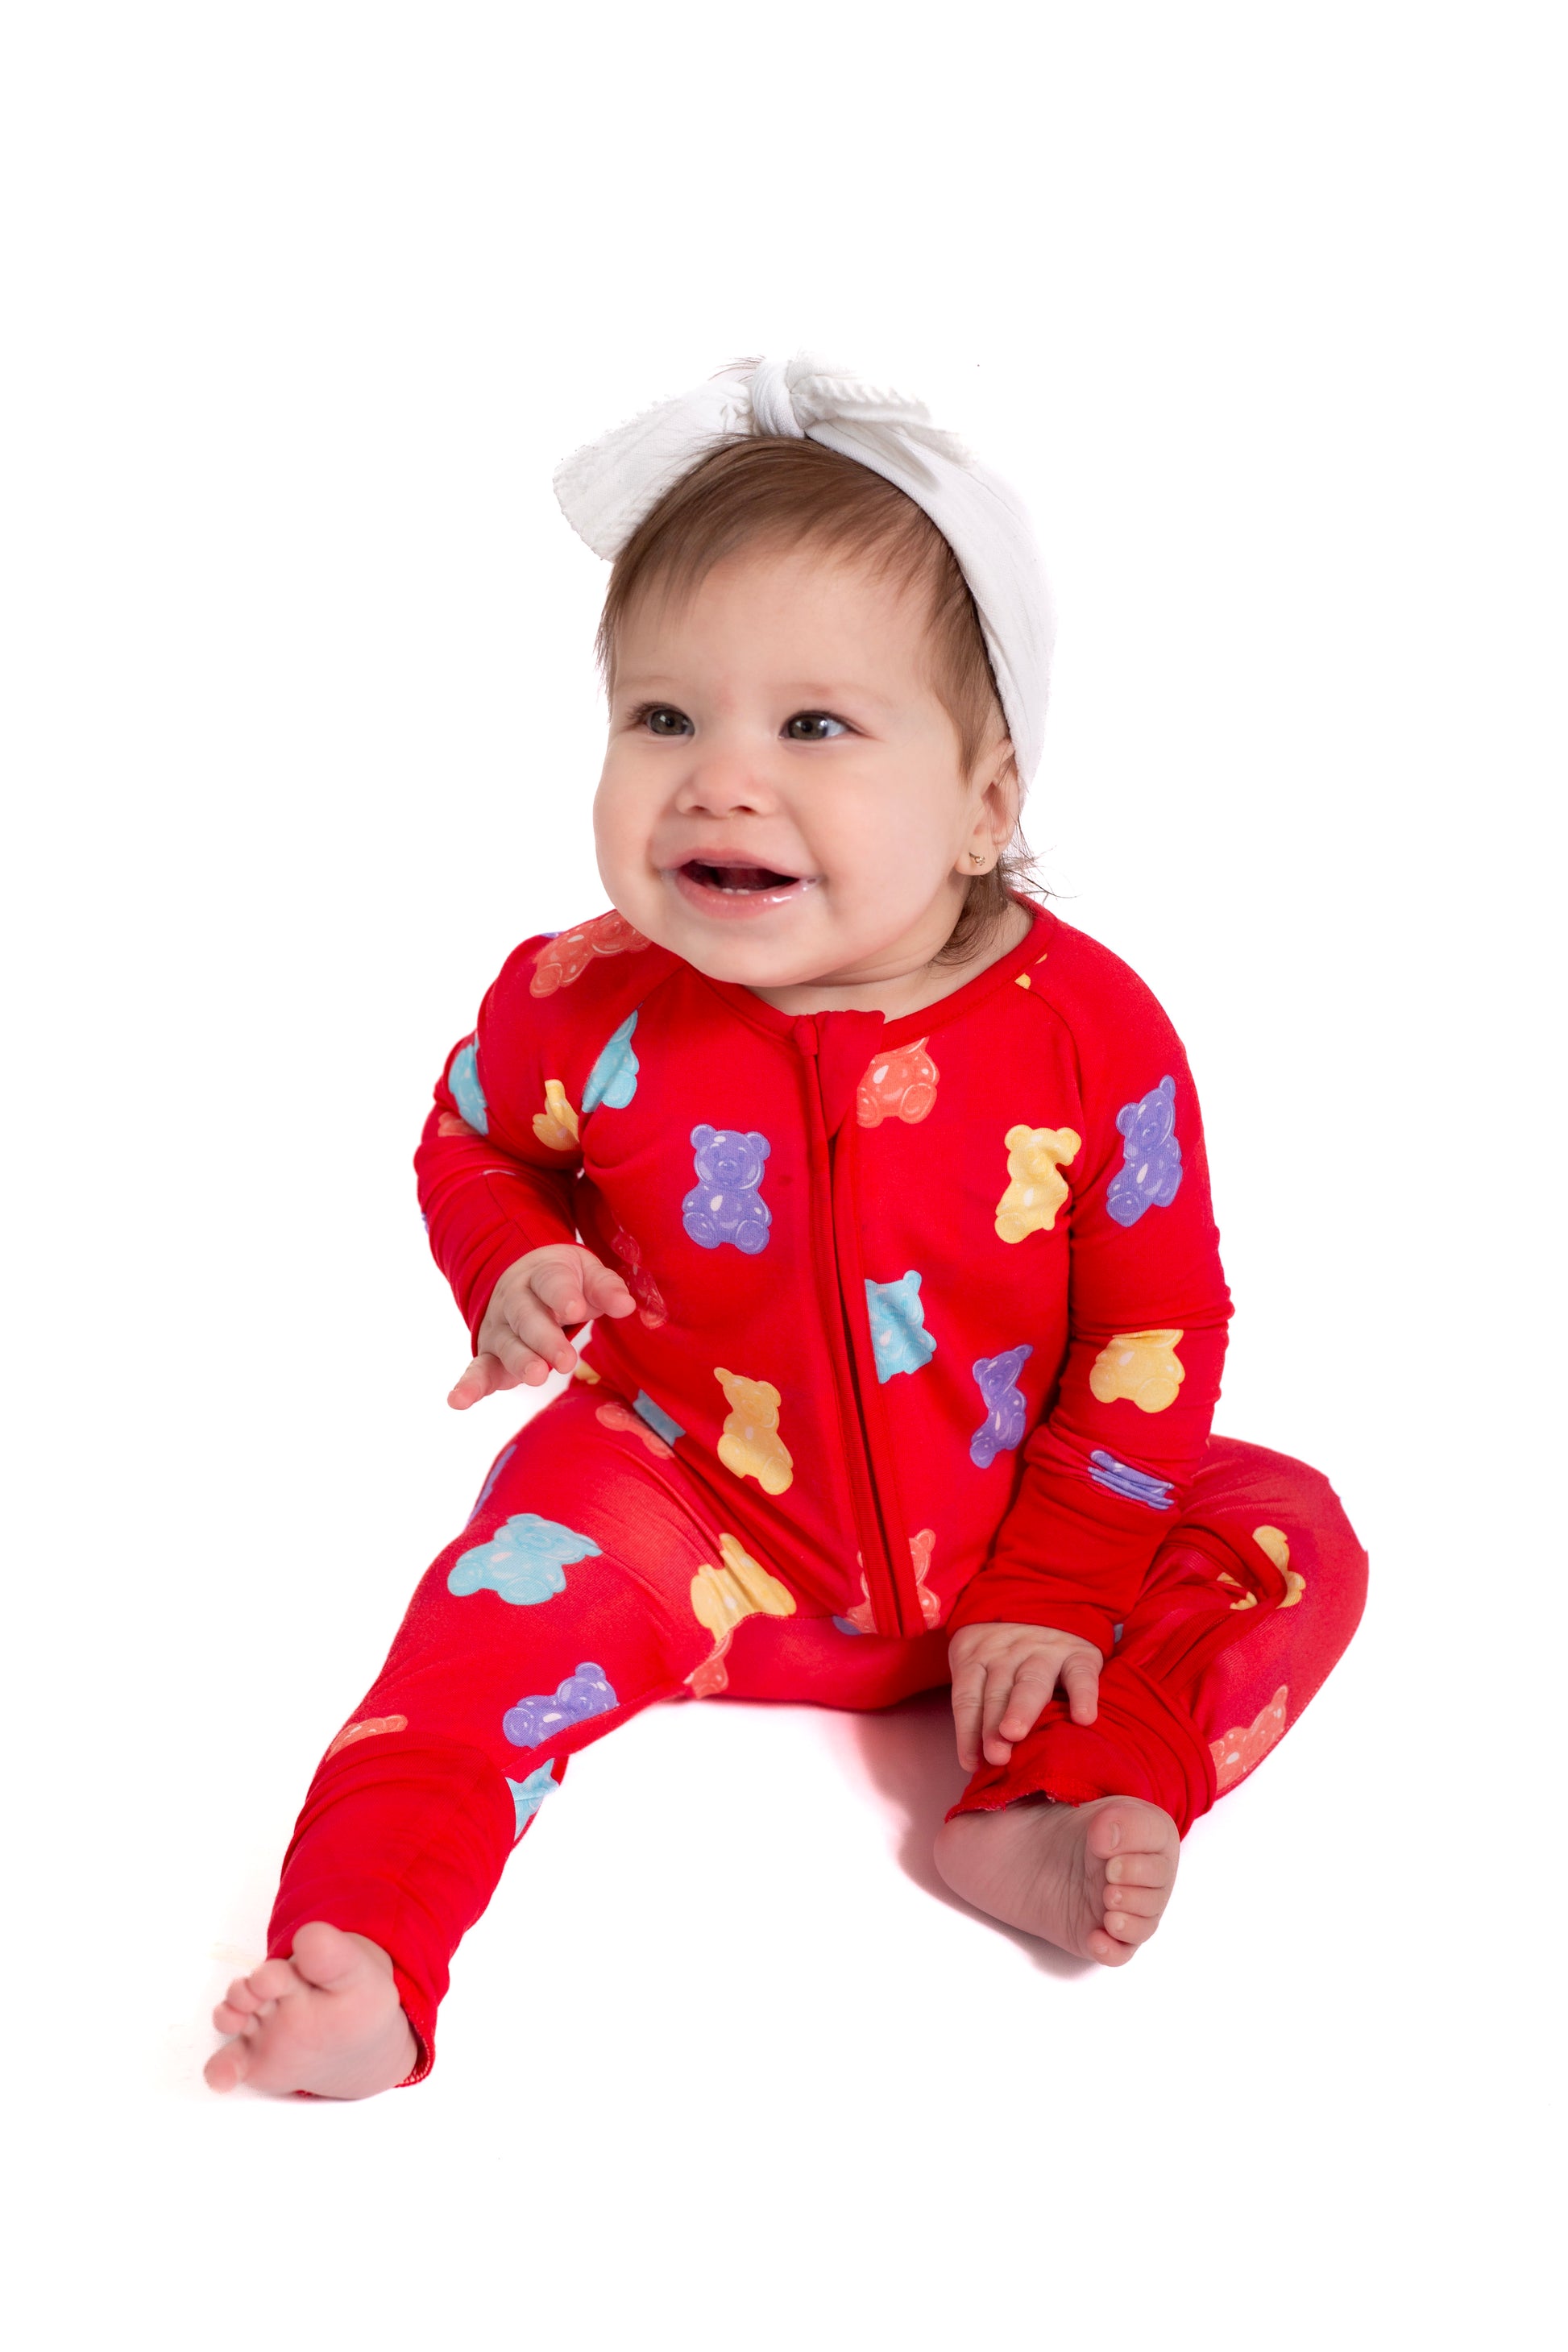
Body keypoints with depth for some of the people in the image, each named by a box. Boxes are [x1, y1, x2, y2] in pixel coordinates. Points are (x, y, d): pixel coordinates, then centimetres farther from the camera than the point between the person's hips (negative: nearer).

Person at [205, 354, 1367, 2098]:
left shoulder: (1090, 1031, -18)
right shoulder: (586, 1009, -15)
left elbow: (1156, 1329, -8)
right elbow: (470, 1139, 9)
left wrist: (1059, 1591, -10)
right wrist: (512, 1268, -12)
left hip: (1014, 1533, 1)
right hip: (698, 1516, -1)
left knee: (1290, 1544, -13)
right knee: (515, 1606, -25)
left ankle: (1046, 1819, -23)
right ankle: (359, 1964, -28)